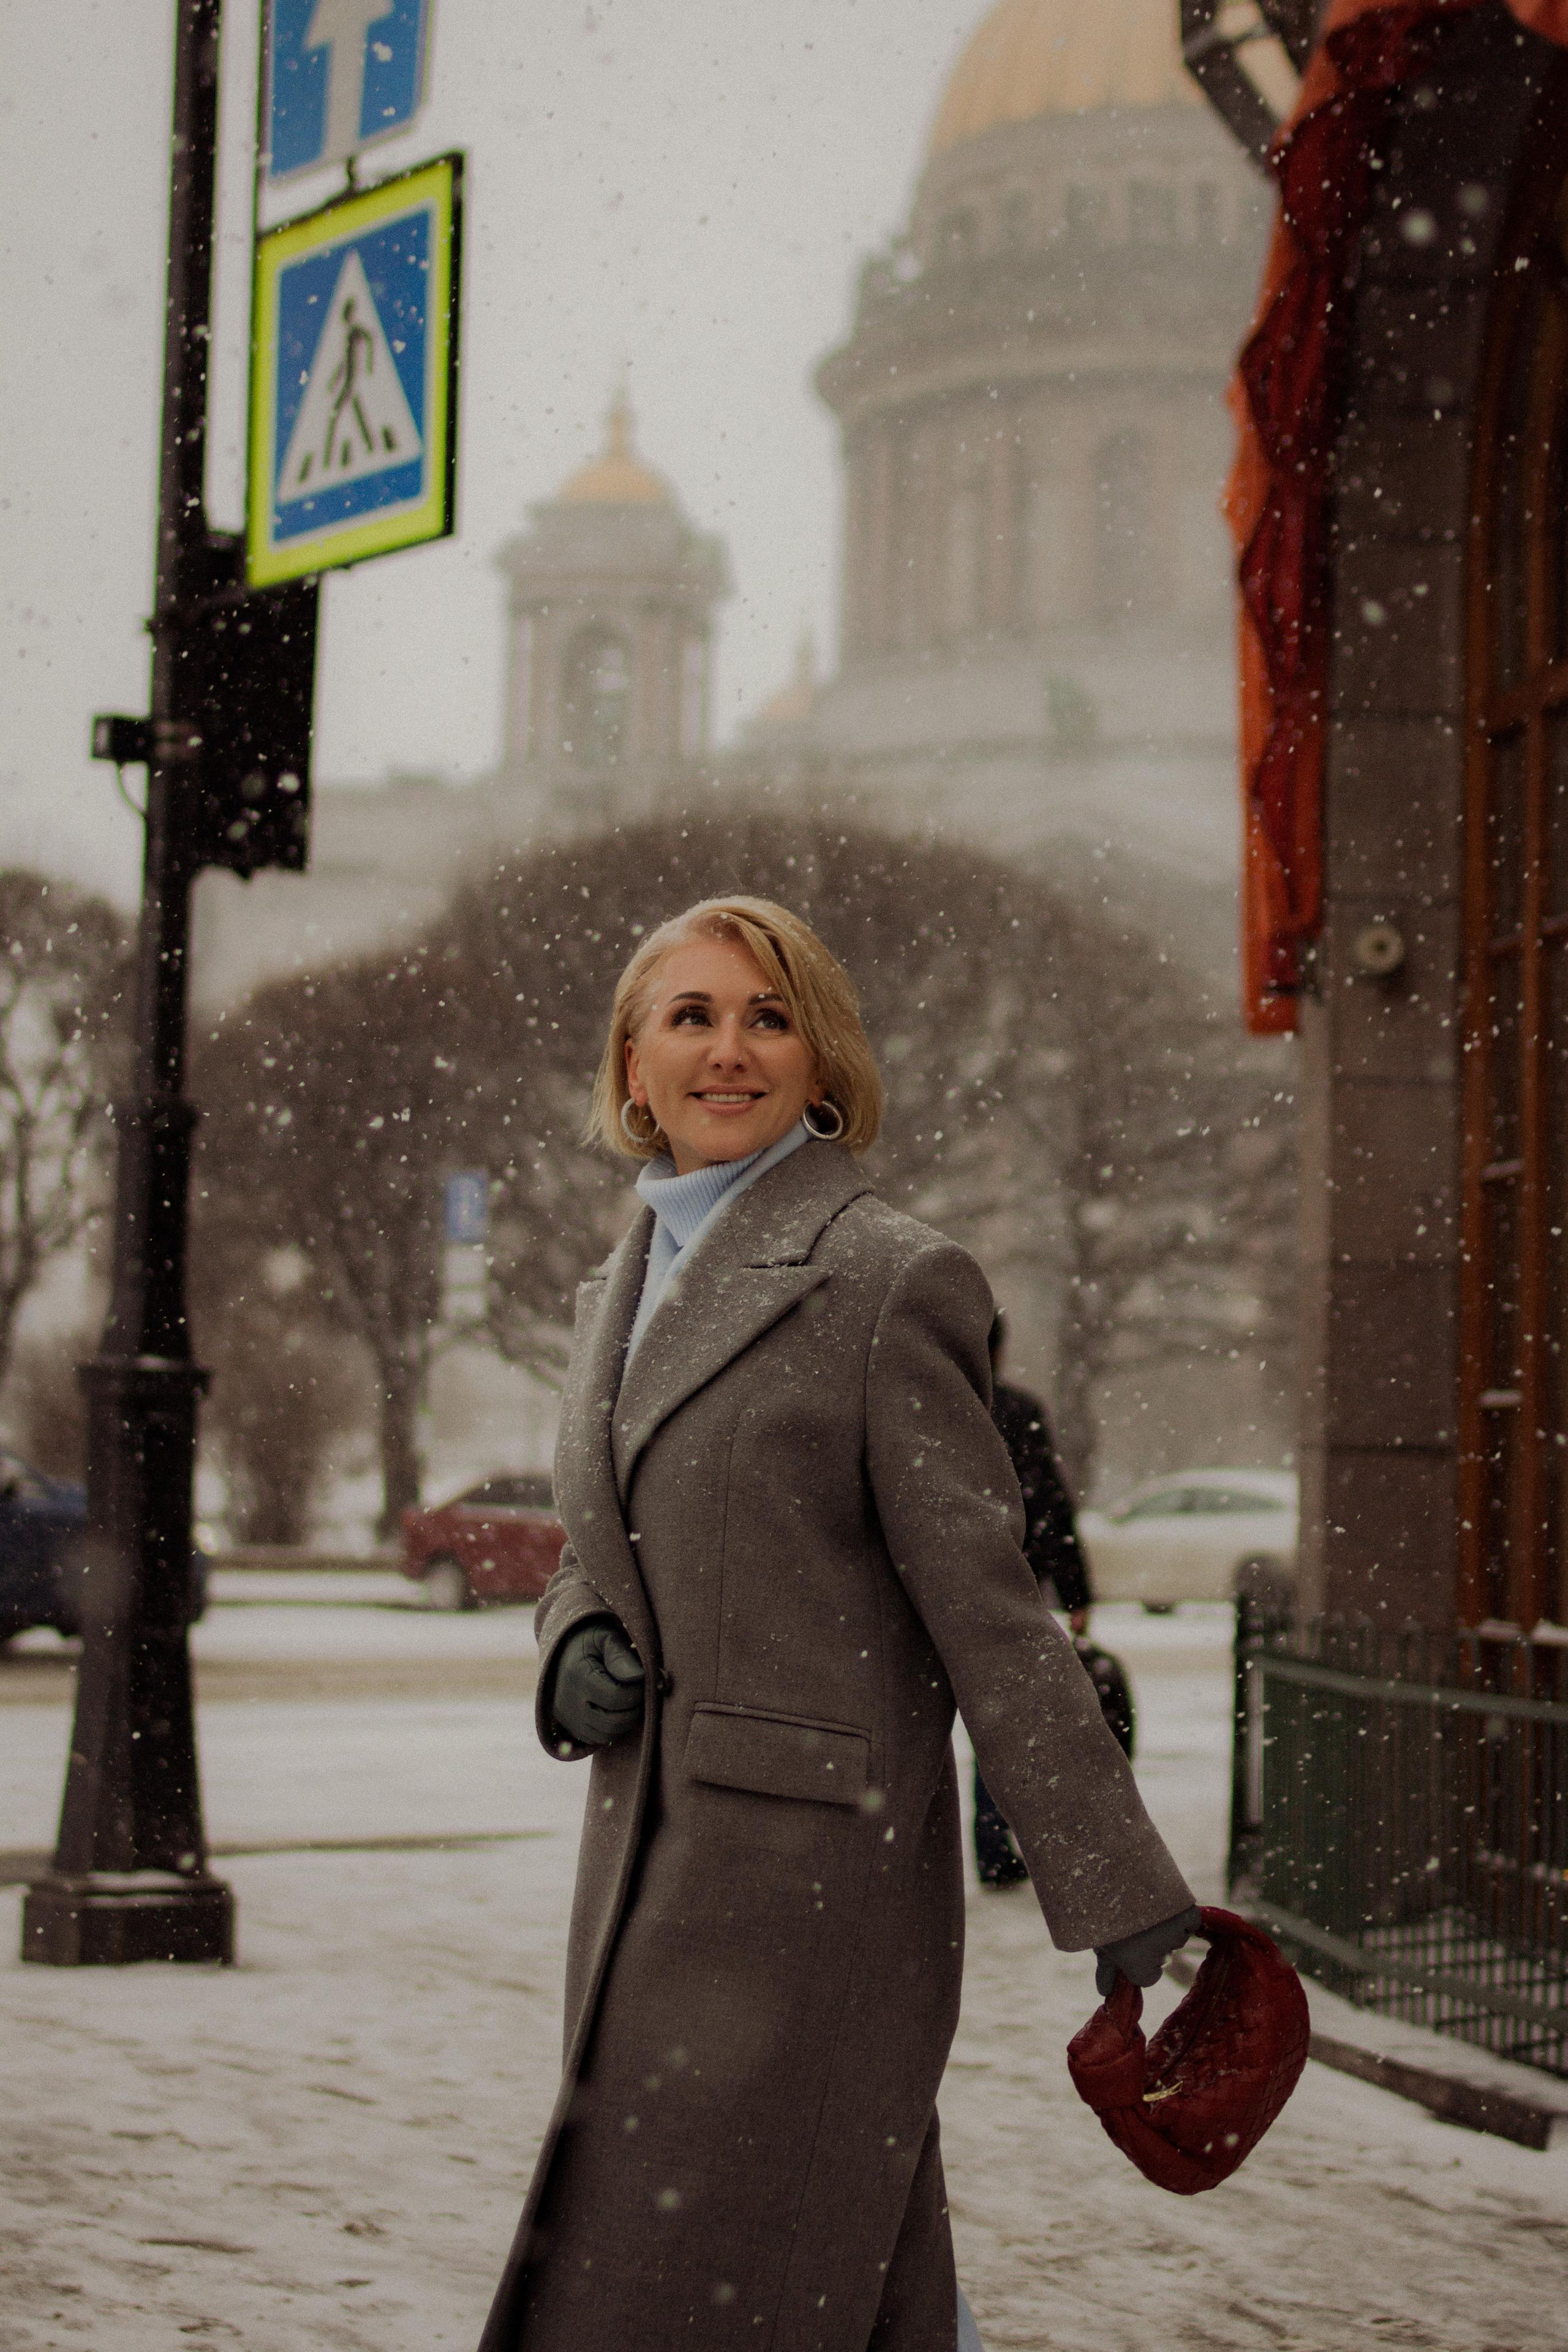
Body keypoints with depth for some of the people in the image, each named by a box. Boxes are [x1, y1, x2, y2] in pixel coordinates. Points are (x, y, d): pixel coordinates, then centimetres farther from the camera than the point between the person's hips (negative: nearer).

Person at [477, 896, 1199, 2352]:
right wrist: (577, 1647, 0)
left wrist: (1118, 1891, -12)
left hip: (810, 1870, -7)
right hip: (649, 1874, 7)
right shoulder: (616, 1294, 15)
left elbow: (987, 1606, -11)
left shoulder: (888, 1280, -8)